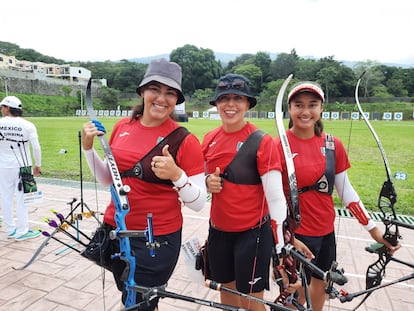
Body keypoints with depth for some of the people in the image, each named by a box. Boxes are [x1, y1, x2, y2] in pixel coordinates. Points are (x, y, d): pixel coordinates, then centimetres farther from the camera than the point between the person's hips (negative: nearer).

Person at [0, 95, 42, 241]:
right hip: (22, 167, -2)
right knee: (22, 199, 4)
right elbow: (36, 148, -10)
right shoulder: (28, 125, -9)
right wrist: (38, 165, 3)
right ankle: (22, 231, 11)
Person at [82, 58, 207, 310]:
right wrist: (89, 147, -2)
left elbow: (198, 203, -14)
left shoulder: (185, 140, -16)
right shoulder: (123, 126, 0)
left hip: (158, 239, -5)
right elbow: (108, 179, 10)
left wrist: (176, 174, -30)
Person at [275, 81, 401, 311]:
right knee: (297, 291, 12)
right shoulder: (279, 146, -15)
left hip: (326, 229, 5)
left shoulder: (333, 145, -2)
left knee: (321, 283, 22)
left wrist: (372, 227, 4)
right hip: (295, 232, -4)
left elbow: (346, 190, 4)